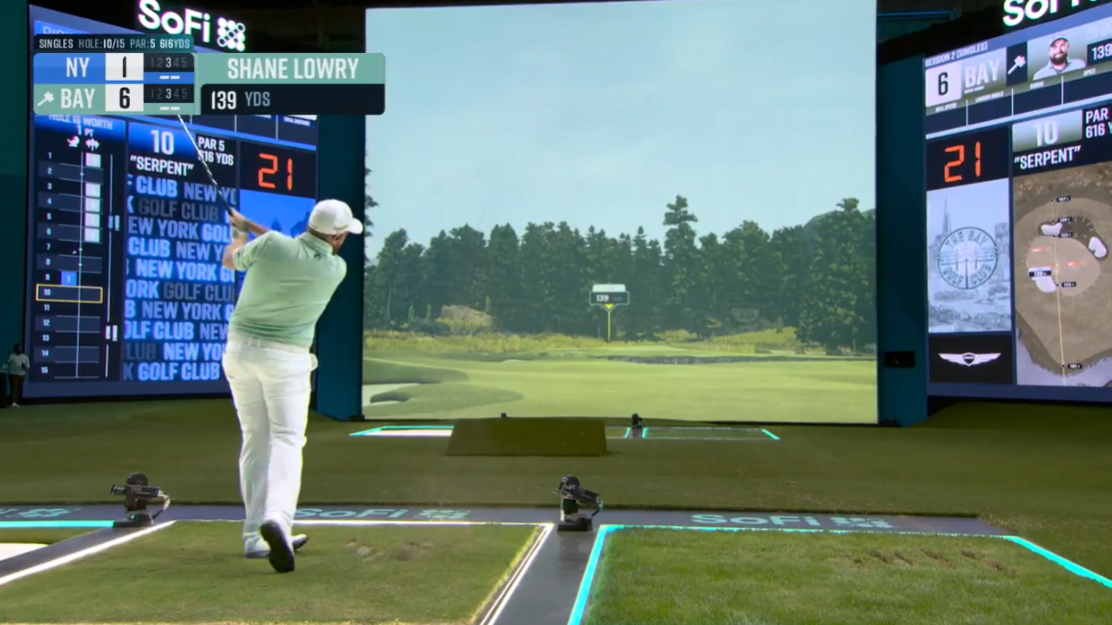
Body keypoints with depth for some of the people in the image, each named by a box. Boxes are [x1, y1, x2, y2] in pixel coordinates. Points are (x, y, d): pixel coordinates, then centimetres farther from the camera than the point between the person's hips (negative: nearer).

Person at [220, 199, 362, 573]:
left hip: (240, 348, 3)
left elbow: (231, 260, 12)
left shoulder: (271, 244, -8)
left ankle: (255, 535, 12)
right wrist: (252, 226, 20)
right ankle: (278, 518, -28)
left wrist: (241, 232, 32)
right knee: (286, 439, -3)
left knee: (255, 441, 11)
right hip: (287, 357, -3)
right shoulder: (336, 269, -6)